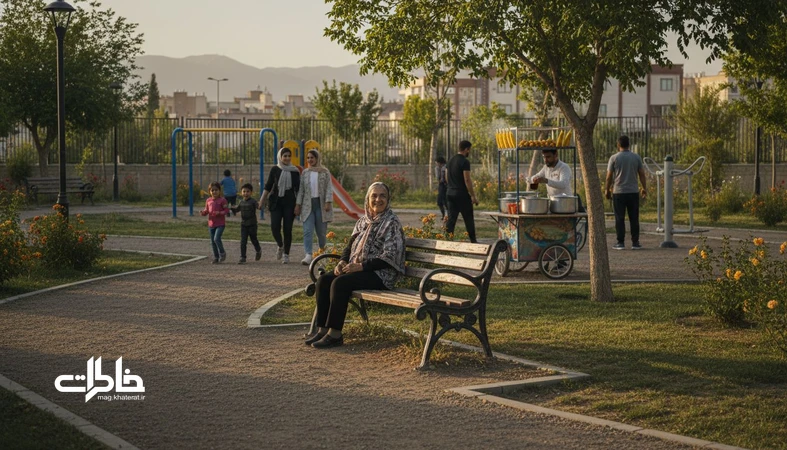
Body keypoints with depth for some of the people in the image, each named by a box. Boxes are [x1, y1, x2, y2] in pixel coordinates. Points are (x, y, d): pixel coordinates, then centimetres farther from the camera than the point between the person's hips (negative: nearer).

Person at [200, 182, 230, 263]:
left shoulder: (222, 200, -8)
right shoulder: (208, 200, 7)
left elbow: (227, 210, -8)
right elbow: (206, 210, 16)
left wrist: (220, 213, -24)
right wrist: (203, 212, -6)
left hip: (220, 224, -6)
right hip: (211, 224, 6)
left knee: (217, 238, -20)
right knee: (213, 241, 9)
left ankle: (222, 254, 0)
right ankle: (216, 257, 20)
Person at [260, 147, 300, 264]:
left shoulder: (295, 171, 4)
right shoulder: (275, 169, 4)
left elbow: (298, 189, 5)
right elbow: (268, 186, 8)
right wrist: (262, 200, 4)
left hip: (290, 202, 0)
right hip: (276, 202, 0)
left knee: (287, 229, -1)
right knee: (275, 227, -9)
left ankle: (286, 254, 9)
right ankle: (280, 246, 20)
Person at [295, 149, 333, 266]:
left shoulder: (325, 173, 2)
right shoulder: (305, 173, 11)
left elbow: (329, 189, -4)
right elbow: (301, 190, 11)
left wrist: (328, 202, -14)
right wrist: (298, 204, 6)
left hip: (321, 204, -2)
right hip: (308, 205, 2)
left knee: (321, 231, 4)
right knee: (308, 231, -11)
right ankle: (308, 255, -19)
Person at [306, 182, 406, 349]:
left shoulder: (392, 223, -7)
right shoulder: (363, 221, 15)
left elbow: (389, 258, -15)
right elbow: (350, 246, 19)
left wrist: (361, 266, -21)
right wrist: (343, 262, -4)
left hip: (381, 274, -7)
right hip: (356, 269, 7)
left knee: (340, 282, -29)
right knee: (323, 280, -14)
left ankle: (335, 334, -25)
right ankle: (322, 329, -13)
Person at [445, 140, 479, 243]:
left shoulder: (450, 160, 11)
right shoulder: (465, 162, -14)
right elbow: (467, 180, -18)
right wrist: (473, 196, -15)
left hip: (450, 193, 7)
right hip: (462, 194, -7)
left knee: (451, 218, 7)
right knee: (468, 219, 3)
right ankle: (473, 241, 9)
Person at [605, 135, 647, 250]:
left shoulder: (614, 158, -4)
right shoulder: (636, 157, 3)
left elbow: (609, 177, -3)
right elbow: (642, 174, 5)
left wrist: (607, 190, 8)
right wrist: (644, 188, 15)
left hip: (618, 192, -2)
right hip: (633, 192, 2)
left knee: (620, 219, 2)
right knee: (634, 218, 5)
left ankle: (620, 243, 0)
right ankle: (635, 243, 5)